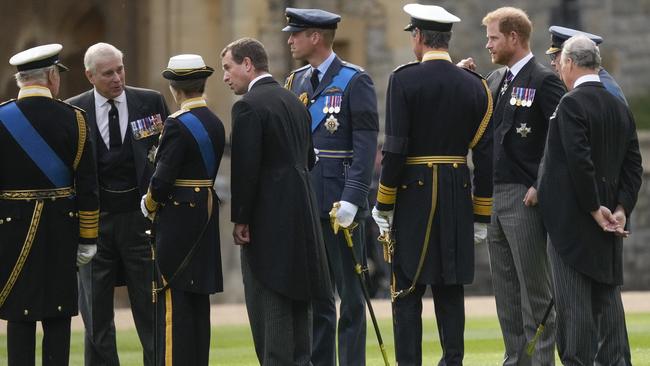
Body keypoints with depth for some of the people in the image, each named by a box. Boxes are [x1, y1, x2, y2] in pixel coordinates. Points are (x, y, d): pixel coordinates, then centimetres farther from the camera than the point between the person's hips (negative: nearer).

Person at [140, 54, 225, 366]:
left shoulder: (178, 125, -16)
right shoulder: (216, 124, 8)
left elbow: (163, 179, -18)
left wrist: (148, 206, 2)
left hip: (178, 220, -8)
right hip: (206, 221, 8)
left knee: (174, 300, -6)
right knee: (198, 301, 11)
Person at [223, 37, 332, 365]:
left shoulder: (248, 106, -12)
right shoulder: (294, 101, 14)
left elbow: (245, 167, -17)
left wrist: (240, 219, -11)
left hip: (268, 218, -9)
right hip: (303, 218, 9)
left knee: (269, 305, -7)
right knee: (297, 300, 13)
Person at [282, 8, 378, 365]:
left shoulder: (355, 81, -6)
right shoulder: (295, 82, 13)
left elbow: (366, 145, -12)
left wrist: (351, 199, -20)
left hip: (339, 204, -6)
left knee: (349, 295, 0)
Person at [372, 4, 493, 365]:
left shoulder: (404, 80, -9)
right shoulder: (475, 86, 5)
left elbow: (395, 148, -13)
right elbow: (485, 154, 5)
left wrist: (383, 204, -5)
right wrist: (481, 214, 11)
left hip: (413, 193, -4)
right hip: (458, 198, 4)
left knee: (407, 292, -1)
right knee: (450, 290, 10)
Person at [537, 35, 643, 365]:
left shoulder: (572, 104, -13)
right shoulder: (620, 108, 11)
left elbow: (579, 161, -20)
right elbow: (633, 166, 7)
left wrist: (595, 210, -14)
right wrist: (621, 209, 1)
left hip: (572, 220, -7)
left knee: (574, 301, -5)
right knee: (607, 295, 11)